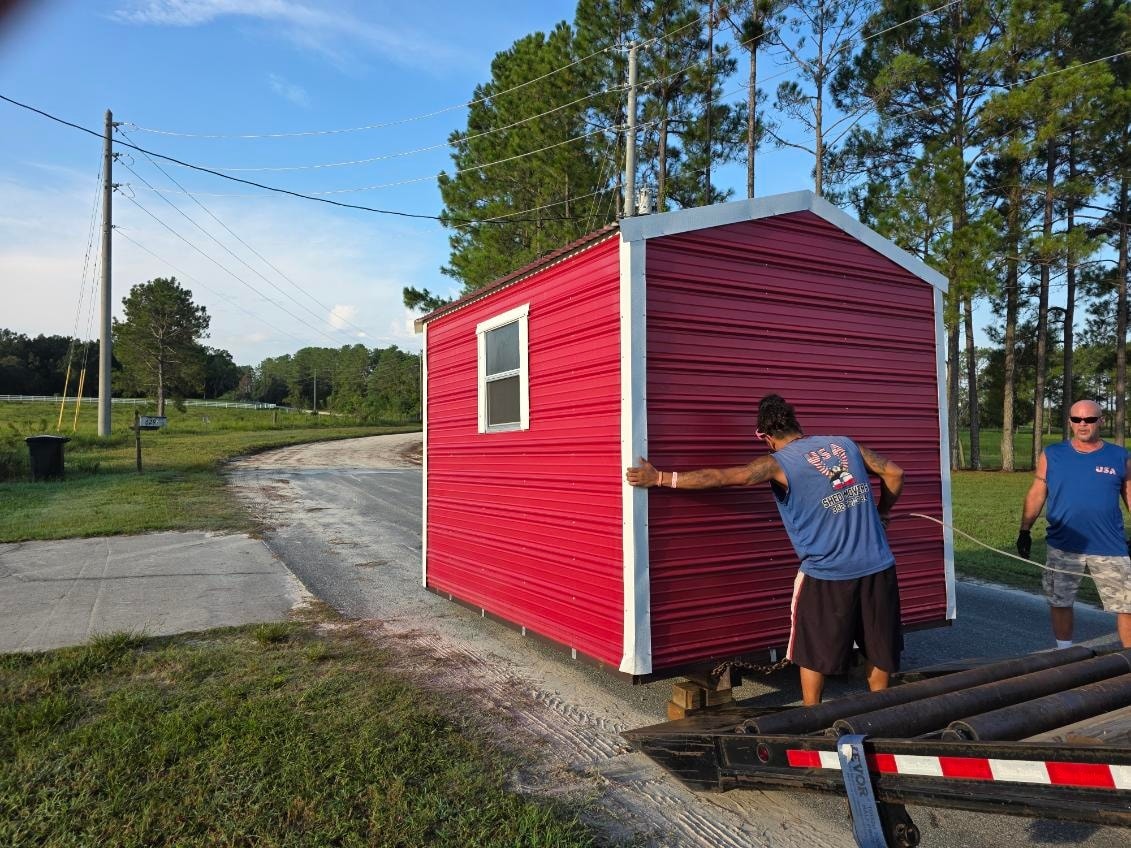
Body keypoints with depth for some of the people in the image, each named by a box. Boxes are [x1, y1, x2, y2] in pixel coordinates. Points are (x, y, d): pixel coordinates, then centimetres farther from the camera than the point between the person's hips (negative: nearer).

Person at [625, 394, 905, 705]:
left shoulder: (778, 463, -8)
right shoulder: (845, 443, 7)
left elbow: (719, 477, -12)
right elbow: (894, 473, 11)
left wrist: (659, 477, -7)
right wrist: (882, 512, 27)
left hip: (827, 574, -5)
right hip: (878, 566, 5)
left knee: (814, 651, 14)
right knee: (877, 647, 19)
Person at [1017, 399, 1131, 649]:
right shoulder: (1051, 455, 1)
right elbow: (1036, 494, 4)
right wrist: (1025, 530, 2)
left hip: (1110, 548, -1)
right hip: (1063, 547, 1)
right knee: (1059, 602, 12)